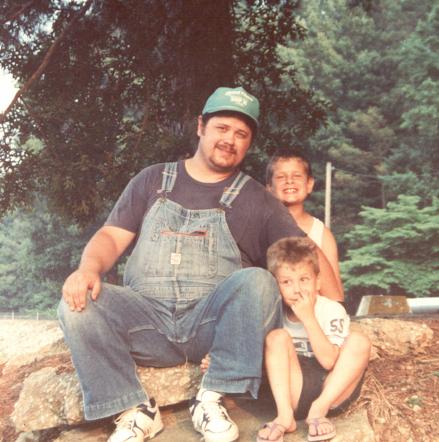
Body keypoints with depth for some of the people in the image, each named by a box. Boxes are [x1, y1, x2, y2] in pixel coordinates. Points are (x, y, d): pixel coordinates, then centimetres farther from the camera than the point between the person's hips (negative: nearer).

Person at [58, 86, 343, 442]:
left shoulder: (257, 200, 11)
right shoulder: (153, 180, 16)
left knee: (257, 281, -29)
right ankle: (135, 412, -11)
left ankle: (212, 400, -17)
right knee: (79, 302, -22)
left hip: (214, 322, -1)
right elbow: (112, 237, 9)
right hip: (149, 319, 2)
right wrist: (89, 268, -14)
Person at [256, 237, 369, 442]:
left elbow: (329, 361, -20)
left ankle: (319, 409, -21)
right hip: (293, 393, 1)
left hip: (333, 393, -1)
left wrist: (308, 318, -25)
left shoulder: (332, 310, -9)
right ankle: (284, 416, -27)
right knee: (277, 337, -22)